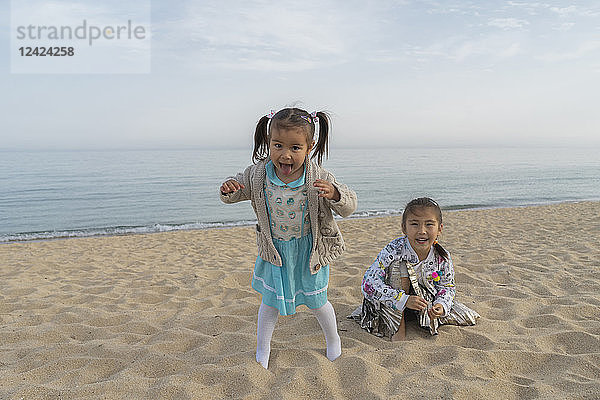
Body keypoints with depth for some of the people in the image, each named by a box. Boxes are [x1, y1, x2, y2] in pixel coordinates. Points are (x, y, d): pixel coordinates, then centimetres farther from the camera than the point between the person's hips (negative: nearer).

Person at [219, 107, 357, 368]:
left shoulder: (319, 178, -22)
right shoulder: (257, 174, -17)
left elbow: (349, 207, -17)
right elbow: (237, 191, -1)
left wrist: (334, 194, -39)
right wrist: (228, 190, -25)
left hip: (309, 250, -1)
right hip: (274, 250, 1)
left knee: (316, 300, 17)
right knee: (270, 301, 15)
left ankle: (333, 339, 47)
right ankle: (262, 350, 39)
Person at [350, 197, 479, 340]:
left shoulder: (442, 258, -18)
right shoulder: (393, 251, -30)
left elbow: (447, 286, -1)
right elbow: (369, 284, -31)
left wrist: (441, 304, -24)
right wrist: (403, 300, -38)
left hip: (425, 298, 4)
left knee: (468, 318, -6)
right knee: (400, 266, -34)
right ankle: (398, 328, -23)